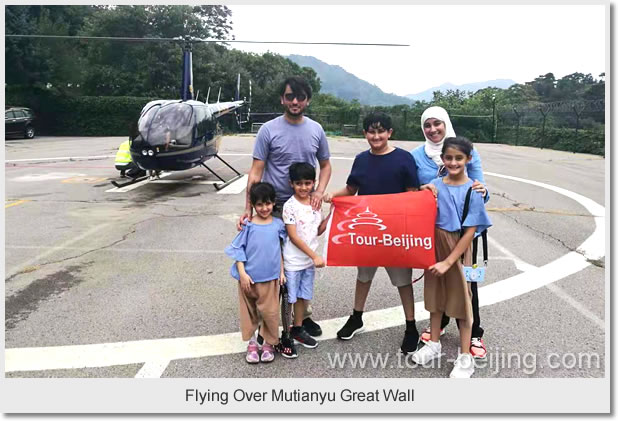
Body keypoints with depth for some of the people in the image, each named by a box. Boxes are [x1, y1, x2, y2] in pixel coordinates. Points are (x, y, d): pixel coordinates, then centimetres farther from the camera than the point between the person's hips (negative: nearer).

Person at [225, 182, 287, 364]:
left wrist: (282, 272, 7)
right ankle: (252, 343, 30)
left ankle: (269, 343, 26)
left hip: (270, 277, 1)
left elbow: (280, 250, 9)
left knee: (270, 312, 6)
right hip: (249, 277, -1)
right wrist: (242, 273, -10)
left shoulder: (278, 225, 1)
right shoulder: (248, 226, -6)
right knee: (249, 311, 13)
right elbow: (238, 250, -4)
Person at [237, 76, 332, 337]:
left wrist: (319, 192, -4)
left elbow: (325, 165, 15)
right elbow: (256, 171, -7)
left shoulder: (316, 130, 5)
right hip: (276, 207, -3)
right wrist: (248, 208, -15)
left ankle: (303, 314, 27)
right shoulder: (269, 130, -5)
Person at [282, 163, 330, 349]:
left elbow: (318, 231, 9)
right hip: (293, 261, -6)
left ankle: (298, 329, 33)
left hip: (309, 260, 6)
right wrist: (315, 256, -19)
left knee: (303, 296, 18)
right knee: (288, 298, 5)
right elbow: (293, 237, -18)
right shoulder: (290, 206, -16)